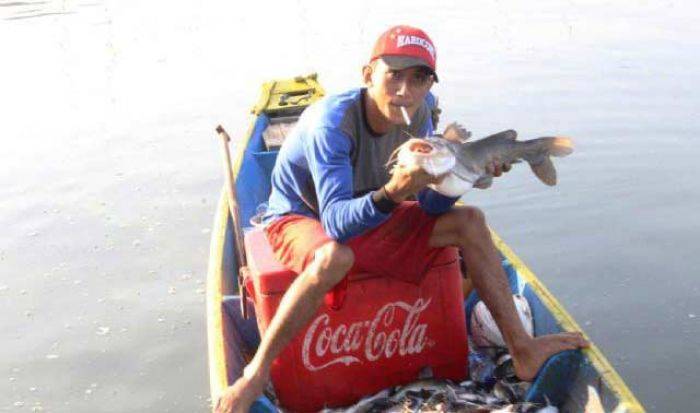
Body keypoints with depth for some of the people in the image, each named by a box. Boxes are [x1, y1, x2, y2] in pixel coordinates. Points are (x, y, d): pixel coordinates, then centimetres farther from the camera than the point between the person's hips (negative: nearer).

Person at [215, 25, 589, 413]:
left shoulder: (417, 112, -13)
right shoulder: (331, 122, -32)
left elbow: (431, 204, -9)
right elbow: (336, 223, -40)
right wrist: (391, 193, -56)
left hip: (369, 214, 6)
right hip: (301, 218, -6)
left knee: (469, 221, -7)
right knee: (334, 257, -42)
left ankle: (522, 350, -1)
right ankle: (256, 374, -26)